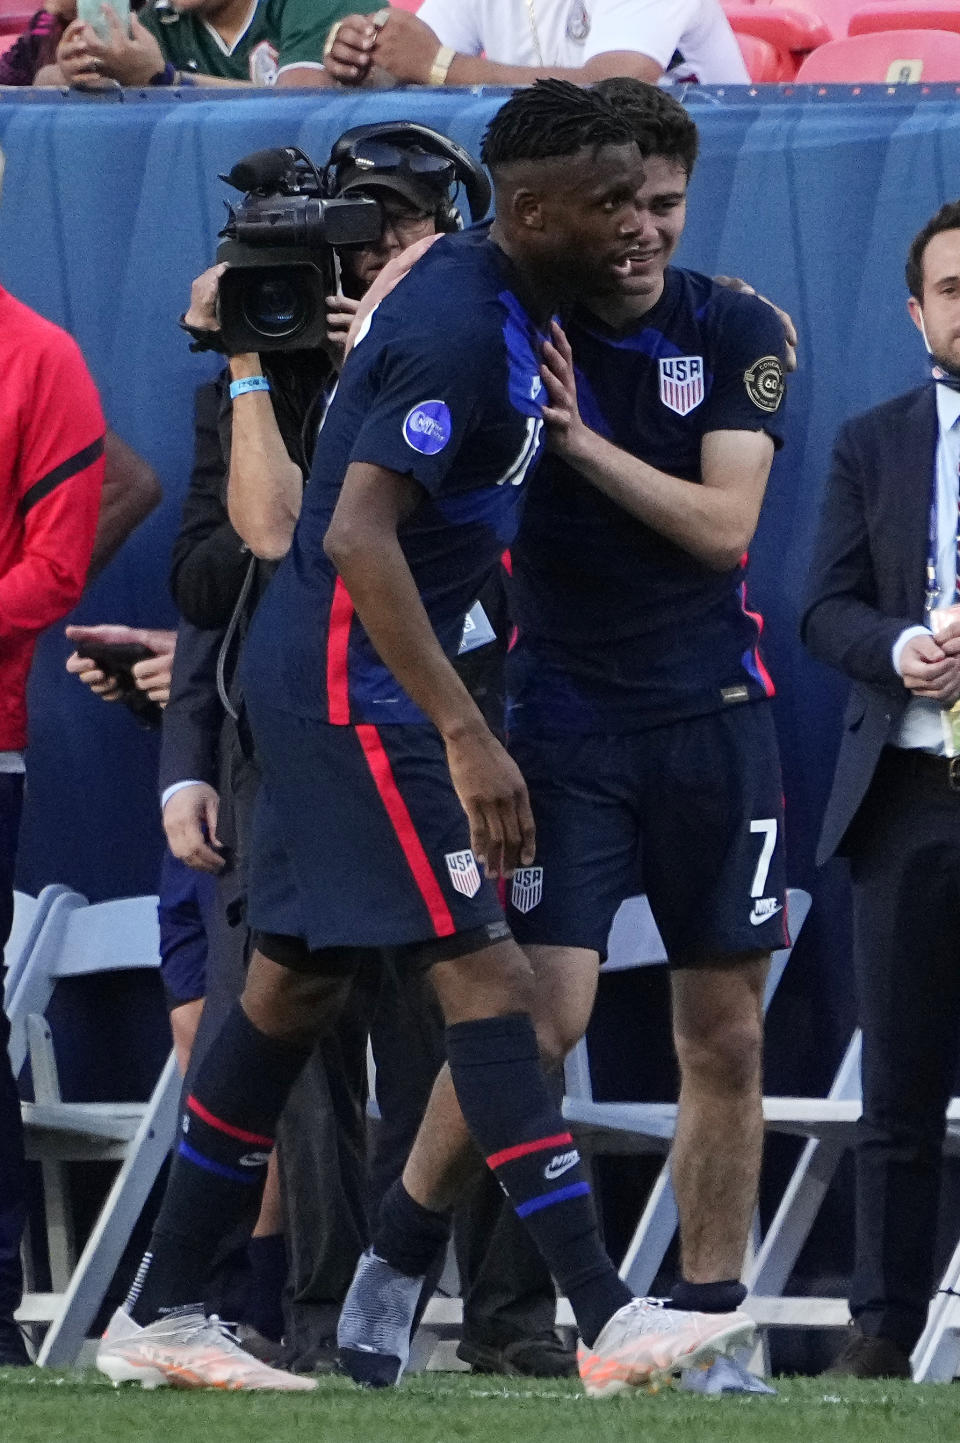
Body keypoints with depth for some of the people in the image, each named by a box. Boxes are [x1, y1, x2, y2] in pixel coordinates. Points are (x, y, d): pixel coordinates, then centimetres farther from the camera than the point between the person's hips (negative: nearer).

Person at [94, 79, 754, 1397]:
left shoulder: (507, 299, 9)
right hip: (353, 681, -10)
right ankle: (606, 1322, -18)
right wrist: (465, 733, -30)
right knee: (482, 971, -14)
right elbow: (359, 533, -28)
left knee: (298, 983, 13)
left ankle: (157, 1315, 19)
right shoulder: (456, 327, -21)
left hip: (337, 680, 10)